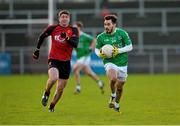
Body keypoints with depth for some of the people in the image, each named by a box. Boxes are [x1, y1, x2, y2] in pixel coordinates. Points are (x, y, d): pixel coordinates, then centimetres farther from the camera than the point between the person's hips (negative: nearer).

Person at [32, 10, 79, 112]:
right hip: (54, 60, -2)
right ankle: (46, 93, 0)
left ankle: (52, 106, 26)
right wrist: (37, 49, 20)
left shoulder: (73, 30, -1)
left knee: (60, 88, 6)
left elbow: (75, 44, -16)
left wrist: (67, 38, -31)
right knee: (53, 78, -30)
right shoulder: (53, 28, 0)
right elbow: (42, 37, 17)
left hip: (66, 62, 2)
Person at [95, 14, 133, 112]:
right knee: (113, 79, -31)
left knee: (119, 86, 11)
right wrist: (100, 54, -14)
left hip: (122, 63, 1)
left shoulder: (122, 33, -8)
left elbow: (130, 47, -2)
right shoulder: (101, 37, -5)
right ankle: (113, 95, -1)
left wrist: (118, 51, -17)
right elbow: (97, 49, 9)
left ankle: (116, 104, 40)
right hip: (109, 62, -1)